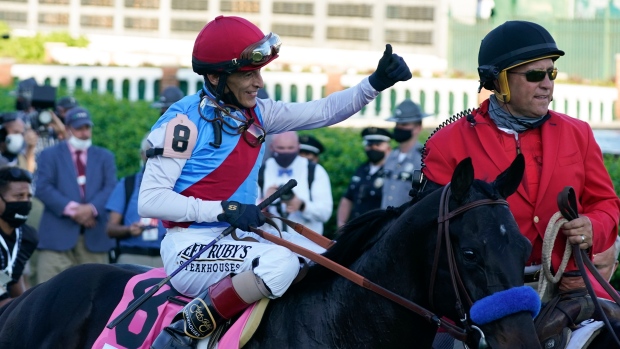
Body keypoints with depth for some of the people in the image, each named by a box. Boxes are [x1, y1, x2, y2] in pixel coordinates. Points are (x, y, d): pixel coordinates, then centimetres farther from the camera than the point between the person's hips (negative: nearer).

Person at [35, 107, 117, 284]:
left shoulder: (105, 156, 18)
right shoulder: (50, 155, 10)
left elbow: (111, 187, 3)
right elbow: (43, 188, -3)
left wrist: (92, 208, -16)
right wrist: (71, 209, -15)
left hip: (95, 236, 3)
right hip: (59, 235, -3)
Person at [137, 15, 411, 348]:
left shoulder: (256, 113, 8)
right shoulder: (184, 121, -14)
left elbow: (323, 111, 10)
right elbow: (149, 200, -18)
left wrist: (376, 82, -5)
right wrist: (224, 210, -25)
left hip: (239, 239, 9)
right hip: (191, 246, -9)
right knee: (280, 263, -32)